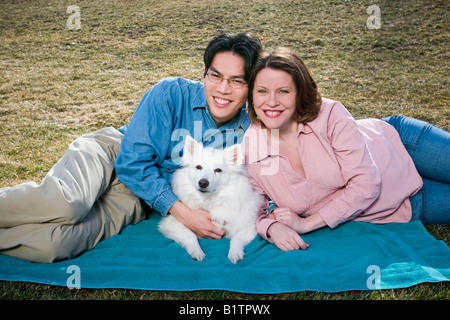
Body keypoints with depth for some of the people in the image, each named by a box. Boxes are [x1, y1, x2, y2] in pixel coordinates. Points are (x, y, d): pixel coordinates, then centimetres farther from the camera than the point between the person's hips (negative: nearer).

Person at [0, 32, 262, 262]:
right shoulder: (172, 93, -14)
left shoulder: (247, 128, -5)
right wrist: (184, 213, -23)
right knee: (66, 205, -37)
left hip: (135, 200, 2)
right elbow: (133, 161, -17)